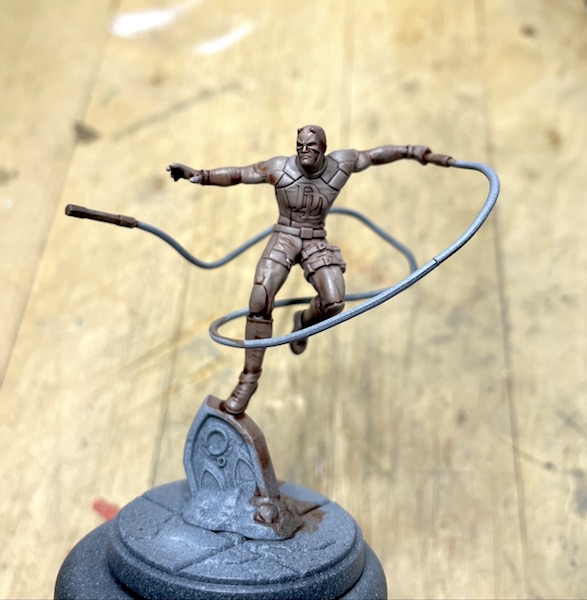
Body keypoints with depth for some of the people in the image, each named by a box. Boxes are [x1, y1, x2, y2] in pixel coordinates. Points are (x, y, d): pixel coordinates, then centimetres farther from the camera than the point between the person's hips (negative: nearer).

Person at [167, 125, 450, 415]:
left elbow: (376, 154, 9)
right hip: (283, 238, -1)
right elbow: (236, 174, -9)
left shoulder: (341, 163, -5)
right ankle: (249, 378, -12)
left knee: (334, 301, -24)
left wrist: (414, 151, 12)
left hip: (316, 243, 2)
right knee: (260, 301, -23)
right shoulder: (279, 167, -10)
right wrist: (199, 175, -20)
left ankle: (304, 320, 14)